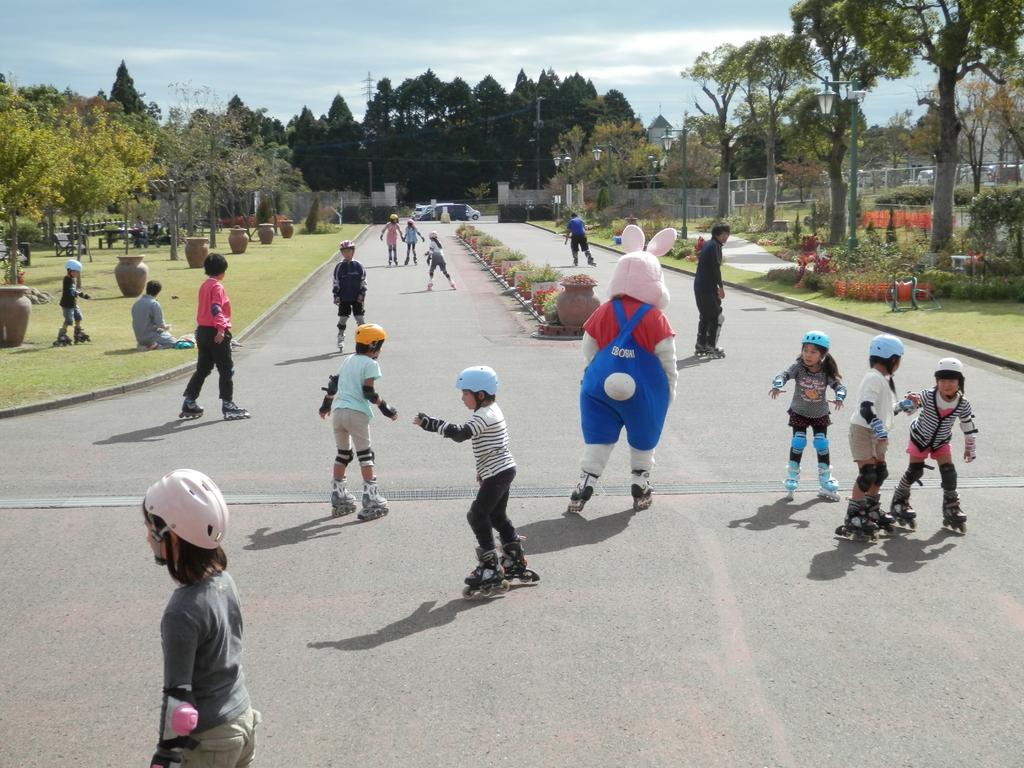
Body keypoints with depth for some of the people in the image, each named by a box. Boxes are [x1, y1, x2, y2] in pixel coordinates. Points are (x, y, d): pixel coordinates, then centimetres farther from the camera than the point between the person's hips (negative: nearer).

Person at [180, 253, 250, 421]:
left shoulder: (204, 285, 15)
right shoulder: (217, 286, -12)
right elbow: (216, 308, -24)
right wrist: (221, 328, -31)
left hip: (202, 330, 9)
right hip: (215, 332, -9)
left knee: (202, 369, 14)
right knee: (226, 370, -1)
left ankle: (189, 403, 13)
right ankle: (228, 405, 1)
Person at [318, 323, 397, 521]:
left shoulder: (348, 360, 17)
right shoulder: (370, 364, -4)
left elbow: (333, 384, 22)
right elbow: (369, 392, -12)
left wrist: (326, 404, 35)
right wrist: (385, 408, -5)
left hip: (337, 411, 7)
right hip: (356, 413, -7)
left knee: (342, 454, 18)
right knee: (365, 455, 0)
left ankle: (339, 498, 22)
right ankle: (370, 500, -3)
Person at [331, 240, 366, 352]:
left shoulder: (358, 266, 1)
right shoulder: (339, 267, 1)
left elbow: (363, 281, 4)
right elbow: (336, 282, 4)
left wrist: (362, 294, -4)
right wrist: (336, 296, -3)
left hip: (357, 298, 0)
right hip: (344, 298, 0)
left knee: (361, 319, -2)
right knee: (342, 320, 3)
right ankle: (340, 341, 14)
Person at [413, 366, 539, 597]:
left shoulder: (485, 415, -19)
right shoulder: (491, 411, 14)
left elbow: (460, 433, -33)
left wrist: (429, 422, -33)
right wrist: (483, 470, 28)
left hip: (498, 473, -11)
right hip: (502, 471, 11)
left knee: (477, 515, -7)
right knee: (497, 516, 19)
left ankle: (491, 567, -1)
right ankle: (515, 562, 28)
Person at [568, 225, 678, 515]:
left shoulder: (603, 312, -6)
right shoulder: (654, 318, -15)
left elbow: (588, 350, 2)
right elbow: (667, 359, -9)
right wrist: (669, 388, 6)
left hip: (602, 386, 2)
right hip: (645, 390, -2)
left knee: (598, 437, 10)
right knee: (643, 438, 17)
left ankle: (586, 483, 5)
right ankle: (640, 486, 25)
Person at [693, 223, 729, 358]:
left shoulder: (707, 245, 17)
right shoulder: (715, 246, -12)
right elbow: (715, 267, -18)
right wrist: (721, 287, -16)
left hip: (698, 286, 10)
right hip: (708, 287, -10)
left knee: (705, 316, 16)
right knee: (717, 316, -4)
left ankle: (700, 346, 17)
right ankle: (711, 347, -4)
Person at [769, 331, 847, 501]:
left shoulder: (826, 372, -17)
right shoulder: (798, 367, -19)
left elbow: (839, 384, -21)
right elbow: (783, 375, -33)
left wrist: (839, 397, -43)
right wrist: (777, 385, -55)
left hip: (820, 414, 1)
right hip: (799, 413, -1)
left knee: (822, 444, 1)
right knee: (798, 442, -7)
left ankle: (825, 479, 16)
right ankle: (792, 477, 10)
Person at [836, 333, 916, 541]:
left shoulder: (883, 379, 17)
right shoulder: (874, 378, -16)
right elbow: (866, 407, -28)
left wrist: (901, 406, 22)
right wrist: (879, 427, -34)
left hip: (876, 434, 10)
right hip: (863, 431, -10)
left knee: (880, 473, 17)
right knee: (867, 475, -14)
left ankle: (872, 511, 33)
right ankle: (852, 518, -12)